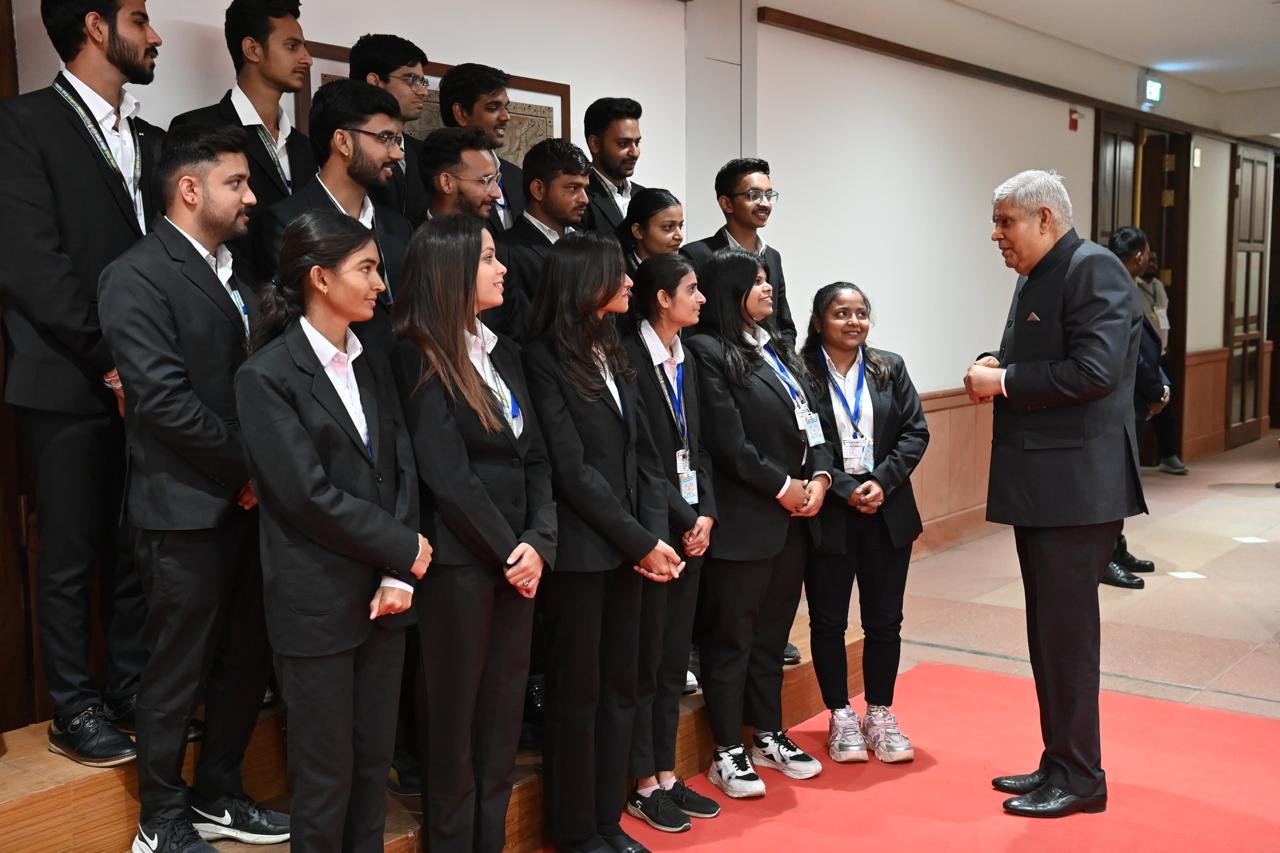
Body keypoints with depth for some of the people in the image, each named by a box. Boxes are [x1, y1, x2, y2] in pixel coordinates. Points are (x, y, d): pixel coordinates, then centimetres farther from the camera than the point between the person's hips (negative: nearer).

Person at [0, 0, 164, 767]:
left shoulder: (150, 139, 15)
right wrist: (108, 359, -13)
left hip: (144, 378, 5)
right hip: (69, 382, -5)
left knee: (137, 545, 10)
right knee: (72, 552, 4)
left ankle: (132, 685, 23)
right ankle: (75, 707, 16)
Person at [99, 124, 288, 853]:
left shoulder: (234, 272, 13)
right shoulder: (138, 276, -11)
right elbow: (163, 398, -20)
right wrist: (246, 469, -13)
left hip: (249, 499, 7)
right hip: (188, 507, -7)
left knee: (249, 659, 14)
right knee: (179, 669, 5)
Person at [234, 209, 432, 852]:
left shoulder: (372, 365, 10)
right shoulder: (266, 376, -9)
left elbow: (402, 468, 4)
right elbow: (309, 494, -15)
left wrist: (399, 576, -8)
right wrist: (406, 550, -10)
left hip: (383, 595, 6)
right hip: (317, 604, -6)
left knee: (374, 763, 14)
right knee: (325, 776, 7)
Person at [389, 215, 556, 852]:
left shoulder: (502, 352, 12)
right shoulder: (418, 359, -10)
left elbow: (535, 458, 8)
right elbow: (447, 476, -15)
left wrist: (539, 541, -5)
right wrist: (506, 550, -10)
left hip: (516, 560, 7)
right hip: (458, 561, -7)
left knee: (503, 714, 12)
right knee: (455, 715, 6)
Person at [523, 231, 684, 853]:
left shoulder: (612, 355, 12)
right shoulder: (543, 359, -11)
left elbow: (644, 456, 9)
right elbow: (572, 470, -15)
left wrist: (654, 535, -4)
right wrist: (641, 542, -13)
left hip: (624, 550, 7)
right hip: (578, 552, -7)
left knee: (619, 687, 13)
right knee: (577, 692, 5)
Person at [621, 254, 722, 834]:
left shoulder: (685, 361, 12)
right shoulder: (630, 358, -13)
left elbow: (696, 447, 13)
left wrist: (705, 514, 0)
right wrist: (683, 520, -12)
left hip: (691, 526, 8)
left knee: (674, 658, 14)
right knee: (646, 660, 3)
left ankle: (667, 775, 25)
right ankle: (644, 787, 16)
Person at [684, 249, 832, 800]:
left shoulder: (778, 350, 17)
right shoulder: (708, 351, -10)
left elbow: (812, 422, 15)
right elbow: (728, 442, -16)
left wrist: (819, 477, -2)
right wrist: (782, 486, -12)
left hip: (794, 518, 8)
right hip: (744, 521, -8)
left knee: (773, 632, 16)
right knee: (731, 636, 3)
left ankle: (769, 737, 28)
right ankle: (728, 752, 13)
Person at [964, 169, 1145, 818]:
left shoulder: (1094, 270, -12)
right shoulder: (1033, 279, 17)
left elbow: (1094, 370, -23)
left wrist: (1004, 381, -16)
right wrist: (995, 366, 3)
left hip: (1076, 487, -10)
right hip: (1039, 485, 10)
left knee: (1065, 634, -3)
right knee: (1049, 634, 15)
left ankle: (1080, 778, 10)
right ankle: (1058, 764, 27)